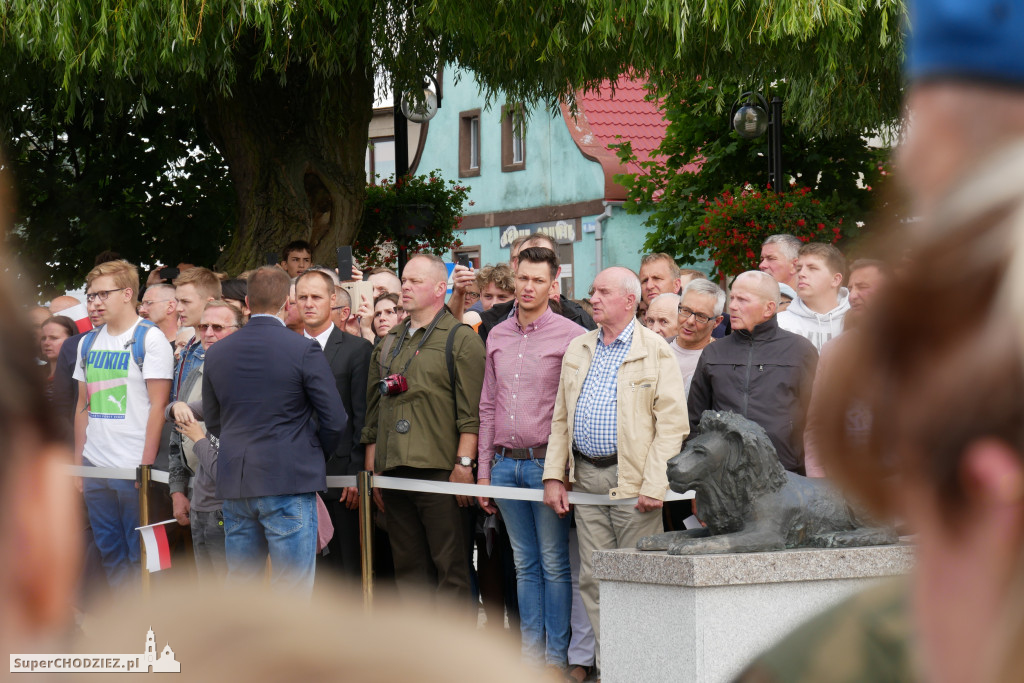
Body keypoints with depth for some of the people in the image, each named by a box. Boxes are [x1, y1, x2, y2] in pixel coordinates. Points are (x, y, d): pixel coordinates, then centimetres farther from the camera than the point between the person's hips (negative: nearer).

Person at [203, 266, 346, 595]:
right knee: (291, 588, -3)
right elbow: (334, 420, -6)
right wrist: (313, 454, 12)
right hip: (290, 481, -5)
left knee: (238, 581, 13)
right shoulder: (304, 351, -9)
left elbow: (212, 422, 15)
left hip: (234, 482, 5)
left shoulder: (216, 353, 6)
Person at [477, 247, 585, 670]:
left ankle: (557, 655, 5)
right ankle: (530, 651, 17)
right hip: (506, 463, 5)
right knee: (525, 563, 11)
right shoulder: (497, 337, 12)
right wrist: (483, 469, 13)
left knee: (554, 563, -1)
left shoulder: (570, 336, -5)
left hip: (546, 461, -5)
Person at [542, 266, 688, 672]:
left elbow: (672, 423, -8)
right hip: (586, 478, 6)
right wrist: (554, 476, 8)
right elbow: (561, 418, 18)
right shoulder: (577, 350, 15)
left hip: (632, 479, -6)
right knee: (593, 579, 5)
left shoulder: (655, 351, -2)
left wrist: (654, 485, -15)